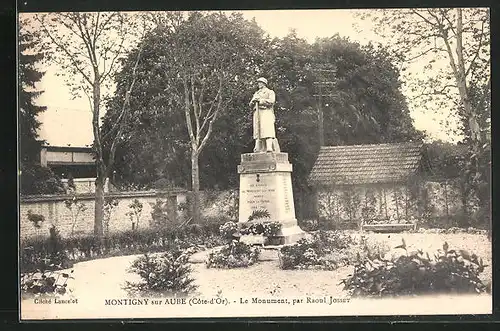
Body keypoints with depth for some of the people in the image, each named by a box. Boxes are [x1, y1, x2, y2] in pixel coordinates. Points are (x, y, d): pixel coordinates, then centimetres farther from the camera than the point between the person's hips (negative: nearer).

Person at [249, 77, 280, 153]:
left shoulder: (270, 92, 10)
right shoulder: (256, 93, 27)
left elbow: (271, 101, -8)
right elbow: (251, 105, 19)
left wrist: (260, 100, -9)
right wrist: (253, 101, -4)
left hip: (266, 113, -6)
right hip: (257, 113, 6)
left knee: (267, 130, -17)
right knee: (257, 131, -5)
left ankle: (269, 148, -26)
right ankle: (257, 148, -12)